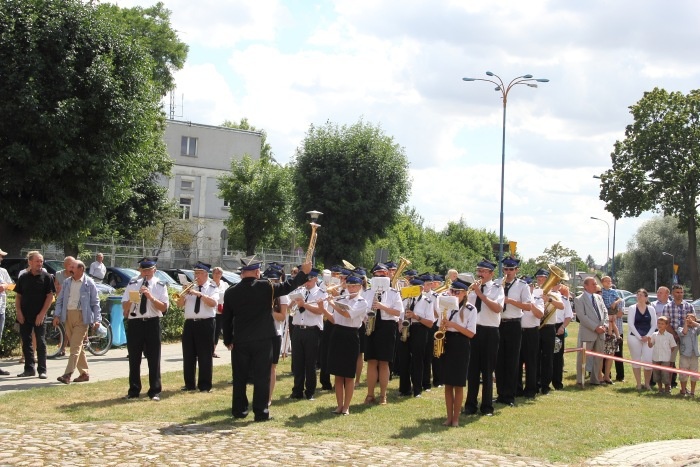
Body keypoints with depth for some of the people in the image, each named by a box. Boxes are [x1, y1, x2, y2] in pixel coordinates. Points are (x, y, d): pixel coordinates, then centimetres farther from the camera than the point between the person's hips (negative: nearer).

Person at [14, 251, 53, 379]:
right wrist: (19, 312, -2)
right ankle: (29, 368, 15)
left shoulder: (46, 277, -1)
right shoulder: (23, 277, 8)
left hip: (39, 316, -3)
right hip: (24, 316, 4)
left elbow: (50, 296, -5)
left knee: (40, 343, 0)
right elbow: (18, 296, 10)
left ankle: (42, 370, 3)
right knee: (26, 342, 7)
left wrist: (42, 314, -12)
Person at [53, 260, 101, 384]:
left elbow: (95, 302, -1)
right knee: (77, 346, 10)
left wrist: (97, 319, -7)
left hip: (82, 317, -5)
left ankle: (68, 375, -15)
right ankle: (84, 373, 19)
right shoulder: (66, 282, 11)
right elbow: (60, 300, 13)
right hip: (68, 316, 5)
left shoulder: (89, 283, -2)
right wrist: (57, 315, 1)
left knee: (75, 346, -10)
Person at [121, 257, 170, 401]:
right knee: (134, 358, 8)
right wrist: (132, 298, -15)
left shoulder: (160, 286, 2)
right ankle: (134, 390, 19)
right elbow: (124, 306, 5)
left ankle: (154, 391, 11)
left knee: (154, 359, 3)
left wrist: (151, 297, -17)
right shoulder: (132, 284, 6)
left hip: (152, 324, -1)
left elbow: (164, 307, -6)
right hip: (134, 323, 1)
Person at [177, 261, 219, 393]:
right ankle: (189, 384, 15)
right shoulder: (190, 287, 15)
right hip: (189, 323, 5)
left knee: (205, 356, -2)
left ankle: (205, 385, 4)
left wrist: (199, 294, -21)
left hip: (206, 324, -5)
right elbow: (180, 304, 11)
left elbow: (213, 303, -16)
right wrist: (183, 294, -7)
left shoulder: (212, 288, 2)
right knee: (188, 355, 7)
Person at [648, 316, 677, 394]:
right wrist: (649, 340, -10)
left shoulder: (669, 336, -4)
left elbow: (673, 347, 3)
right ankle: (660, 388, 23)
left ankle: (667, 388, 14)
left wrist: (666, 352, -4)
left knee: (665, 374, -5)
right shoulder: (654, 335, 3)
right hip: (655, 358, 3)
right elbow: (650, 345, 8)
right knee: (657, 374, 9)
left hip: (665, 358, -3)